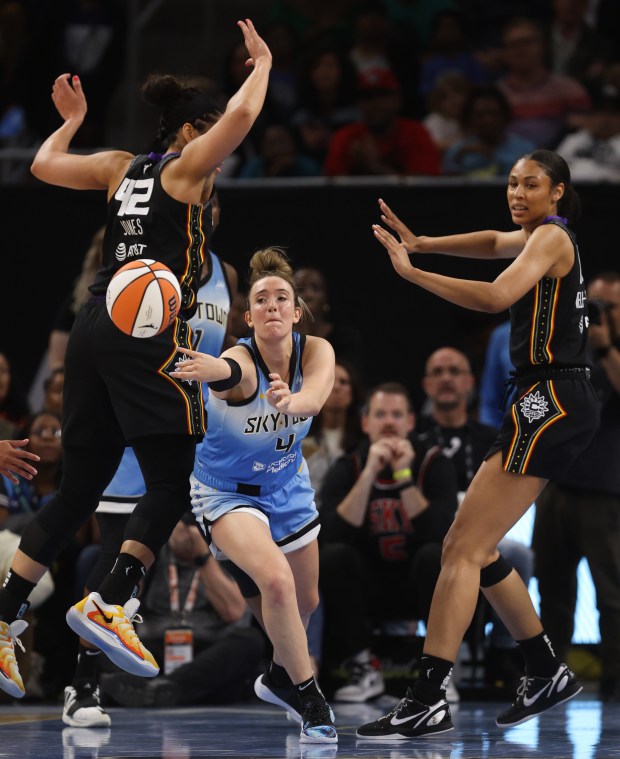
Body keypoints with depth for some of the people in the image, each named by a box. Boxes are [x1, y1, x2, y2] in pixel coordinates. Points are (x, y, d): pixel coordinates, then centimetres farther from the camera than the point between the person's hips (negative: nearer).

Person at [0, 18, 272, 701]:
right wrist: (261, 61, 5)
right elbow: (240, 116, -11)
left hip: (95, 328, 7)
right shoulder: (185, 168, 2)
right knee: (171, 483, -4)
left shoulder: (121, 168, 18)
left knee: (77, 491, 10)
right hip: (148, 331, -7)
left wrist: (71, 121, 41)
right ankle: (108, 604, -20)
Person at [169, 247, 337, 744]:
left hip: (288, 487, 5)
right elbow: (234, 371, -56)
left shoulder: (316, 351, -18)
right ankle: (308, 700, -12)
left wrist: (292, 401, -66)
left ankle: (279, 677, 50)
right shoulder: (240, 359, -30)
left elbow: (315, 396, -41)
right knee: (276, 580, -29)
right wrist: (216, 370, -82)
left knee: (306, 601, 19)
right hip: (228, 493, -5)